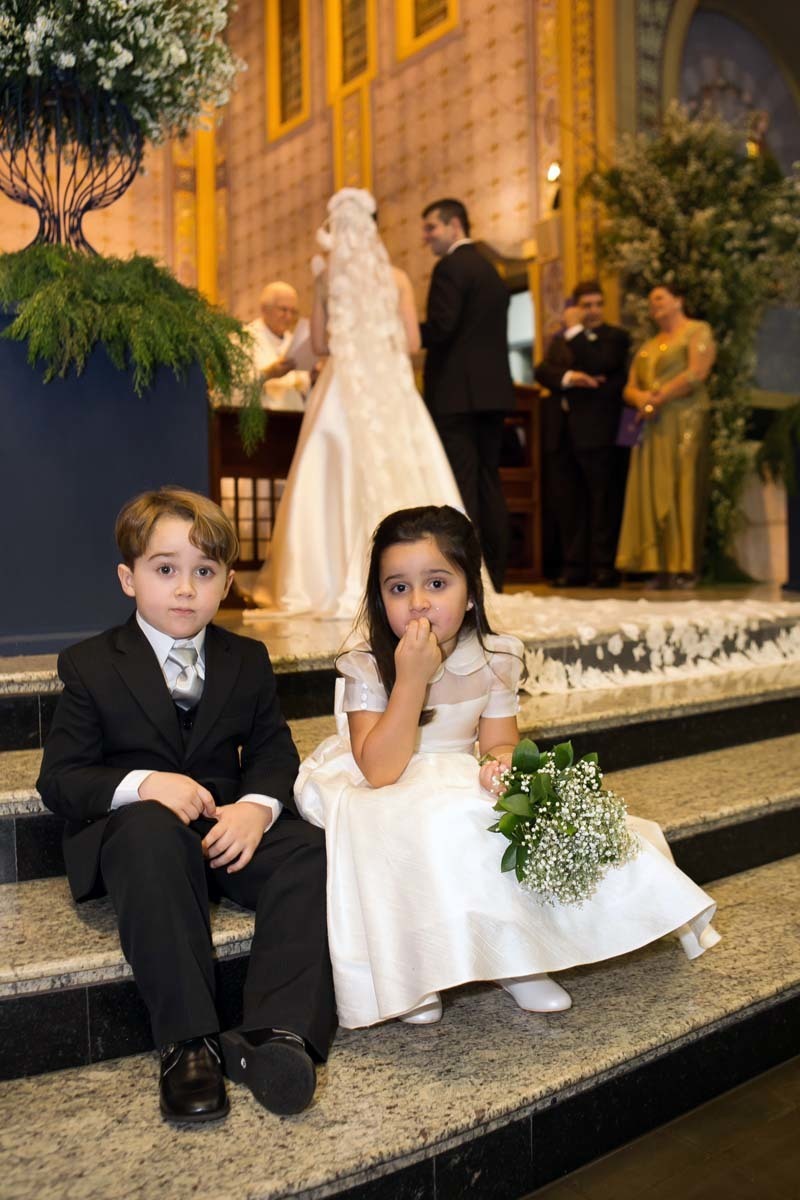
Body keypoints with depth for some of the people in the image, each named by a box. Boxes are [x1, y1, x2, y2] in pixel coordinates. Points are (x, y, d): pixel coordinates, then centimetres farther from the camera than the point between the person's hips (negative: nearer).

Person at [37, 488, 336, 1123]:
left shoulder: (248, 660, 10)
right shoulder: (90, 665, 1)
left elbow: (274, 751, 7)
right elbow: (59, 778, -3)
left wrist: (256, 807, -17)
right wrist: (143, 784, -23)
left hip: (231, 825, 3)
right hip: (132, 830, -3)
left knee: (309, 850, -26)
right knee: (151, 829, -38)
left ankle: (278, 1033, -33)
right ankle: (189, 1041, -36)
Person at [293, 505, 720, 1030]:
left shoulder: (496, 659, -6)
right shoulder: (366, 667, -17)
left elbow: (498, 743, -3)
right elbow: (380, 772, -25)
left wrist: (501, 764, -29)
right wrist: (412, 678, -32)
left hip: (466, 792, 4)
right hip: (391, 803, -4)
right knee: (436, 827, -35)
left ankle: (514, 955, -2)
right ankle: (411, 968, -15)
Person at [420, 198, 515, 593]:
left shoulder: (450, 268, -7)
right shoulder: (491, 271, 21)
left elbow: (440, 328, -18)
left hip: (456, 394, -9)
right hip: (493, 391, 9)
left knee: (460, 487, -9)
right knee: (488, 483, 9)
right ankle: (493, 578, 12)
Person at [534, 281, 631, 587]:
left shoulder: (615, 336, 8)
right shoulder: (559, 339, 21)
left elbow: (599, 364, -11)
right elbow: (542, 370, 5)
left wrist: (575, 330, -4)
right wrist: (568, 376, -14)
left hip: (596, 430, -4)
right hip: (561, 432, 5)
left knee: (603, 500, -2)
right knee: (566, 502, 4)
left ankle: (604, 565, 1)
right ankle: (574, 566, 9)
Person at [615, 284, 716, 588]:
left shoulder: (698, 331, 5)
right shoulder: (647, 346, 25)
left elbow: (696, 374, -11)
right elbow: (630, 387, 17)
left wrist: (659, 398, -11)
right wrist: (641, 398, -6)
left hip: (684, 423, -6)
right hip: (651, 427, 6)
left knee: (682, 491, -9)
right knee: (652, 492, -3)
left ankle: (685, 568, -8)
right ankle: (661, 568, -3)